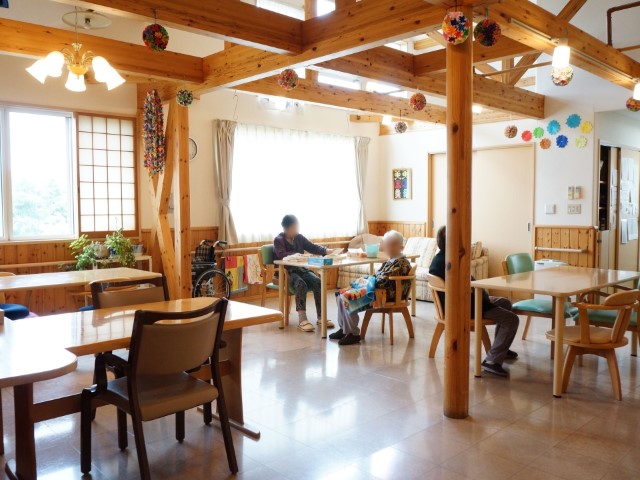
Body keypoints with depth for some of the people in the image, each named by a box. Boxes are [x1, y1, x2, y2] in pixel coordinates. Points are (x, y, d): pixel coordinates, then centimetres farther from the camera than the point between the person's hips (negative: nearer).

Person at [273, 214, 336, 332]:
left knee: (317, 281, -22)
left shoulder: (299, 238, 10)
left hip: (300, 269, 5)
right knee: (301, 284, -35)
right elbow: (282, 255, -23)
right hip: (285, 272, -5)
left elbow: (313, 247, 5)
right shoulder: (278, 240, -5)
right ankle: (302, 319, -35)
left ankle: (321, 316, -19)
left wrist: (326, 251, -13)